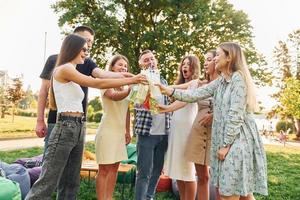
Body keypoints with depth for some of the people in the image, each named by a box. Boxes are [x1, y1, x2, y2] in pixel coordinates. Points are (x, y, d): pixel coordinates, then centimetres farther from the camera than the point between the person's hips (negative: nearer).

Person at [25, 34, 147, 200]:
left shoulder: (71, 72, 19)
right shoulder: (64, 69, -8)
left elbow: (53, 105, 20)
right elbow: (98, 83, -13)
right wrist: (131, 80, -9)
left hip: (78, 129, 9)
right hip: (65, 128, -9)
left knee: (71, 183, 12)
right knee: (47, 183, -5)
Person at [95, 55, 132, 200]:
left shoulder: (126, 86, 13)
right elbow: (115, 96, -29)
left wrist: (127, 131, 14)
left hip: (120, 132, 7)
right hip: (108, 131, -7)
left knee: (114, 167, 11)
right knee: (104, 169, -2)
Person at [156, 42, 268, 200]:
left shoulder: (238, 77, -11)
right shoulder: (220, 82, 15)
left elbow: (236, 115, -16)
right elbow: (196, 94, 8)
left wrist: (226, 144, -16)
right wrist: (170, 91, -1)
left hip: (238, 139, -8)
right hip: (224, 138, 8)